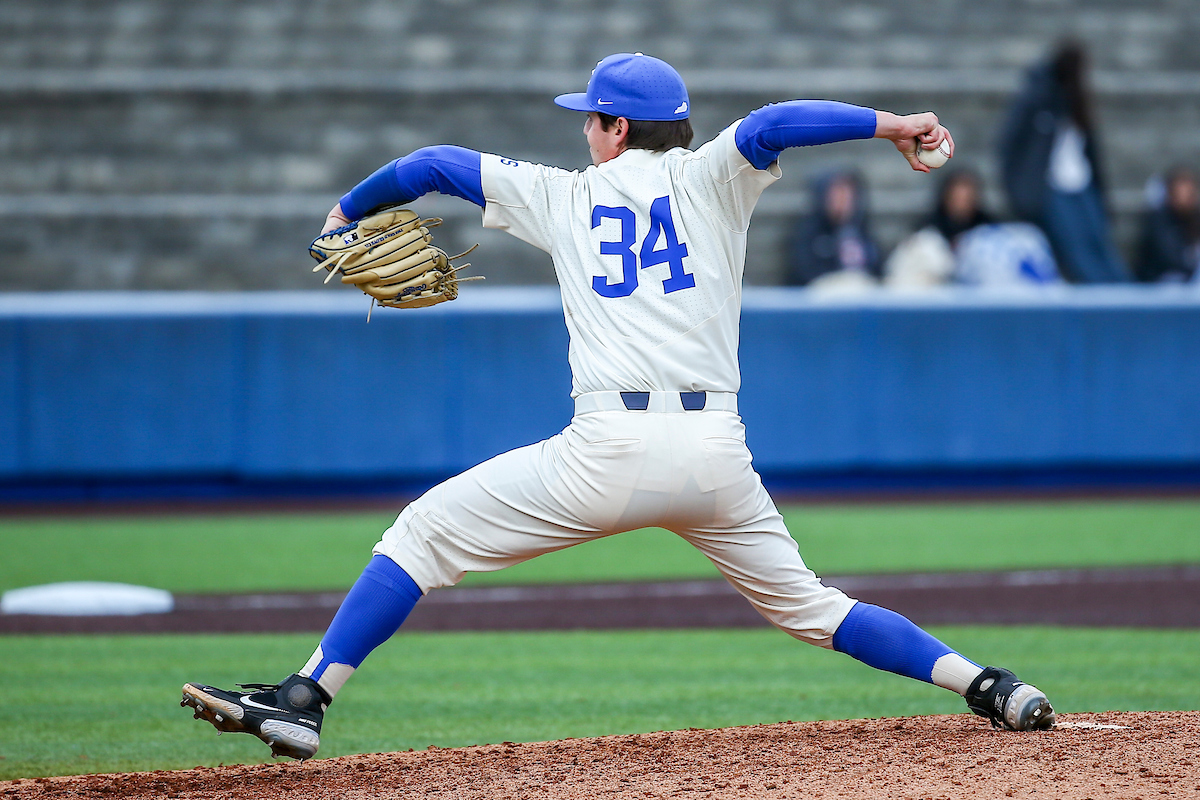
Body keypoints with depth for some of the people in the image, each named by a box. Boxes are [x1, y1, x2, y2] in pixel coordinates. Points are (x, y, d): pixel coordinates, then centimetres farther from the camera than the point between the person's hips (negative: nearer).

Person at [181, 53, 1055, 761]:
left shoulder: (564, 197, 15)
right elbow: (767, 127, -8)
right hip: (717, 452, 3)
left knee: (426, 532, 8)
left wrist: (350, 210, 39)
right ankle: (986, 685, 10)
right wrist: (886, 124, -12)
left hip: (609, 452, -3)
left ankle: (305, 700, -3)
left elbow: (436, 164, 24)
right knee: (803, 601, 21)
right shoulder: (708, 179, 13)